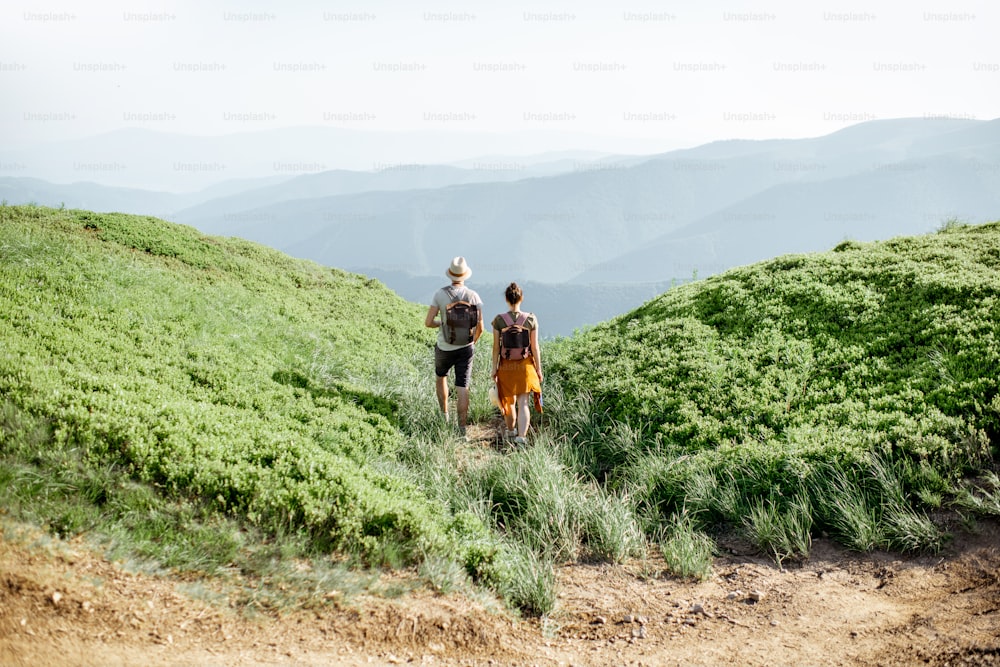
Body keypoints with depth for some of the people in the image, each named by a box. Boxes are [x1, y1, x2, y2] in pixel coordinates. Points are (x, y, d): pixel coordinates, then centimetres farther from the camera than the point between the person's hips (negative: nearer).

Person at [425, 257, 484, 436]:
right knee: (462, 388, 4)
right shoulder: (473, 296, -9)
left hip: (445, 349, -1)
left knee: (441, 376, 28)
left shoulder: (440, 294, -14)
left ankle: (444, 416, 29)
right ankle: (462, 428, -1)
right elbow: (480, 327, -8)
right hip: (465, 349, 1)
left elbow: (428, 322, -14)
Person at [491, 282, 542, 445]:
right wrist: (539, 369, 4)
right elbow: (535, 347, -5)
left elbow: (496, 348, -7)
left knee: (509, 401, 19)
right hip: (525, 366, 0)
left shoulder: (499, 320, -10)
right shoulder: (531, 319, -9)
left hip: (506, 366, 1)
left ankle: (511, 430, 39)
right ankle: (521, 435, -11)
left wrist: (494, 369, 2)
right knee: (523, 403, 2)